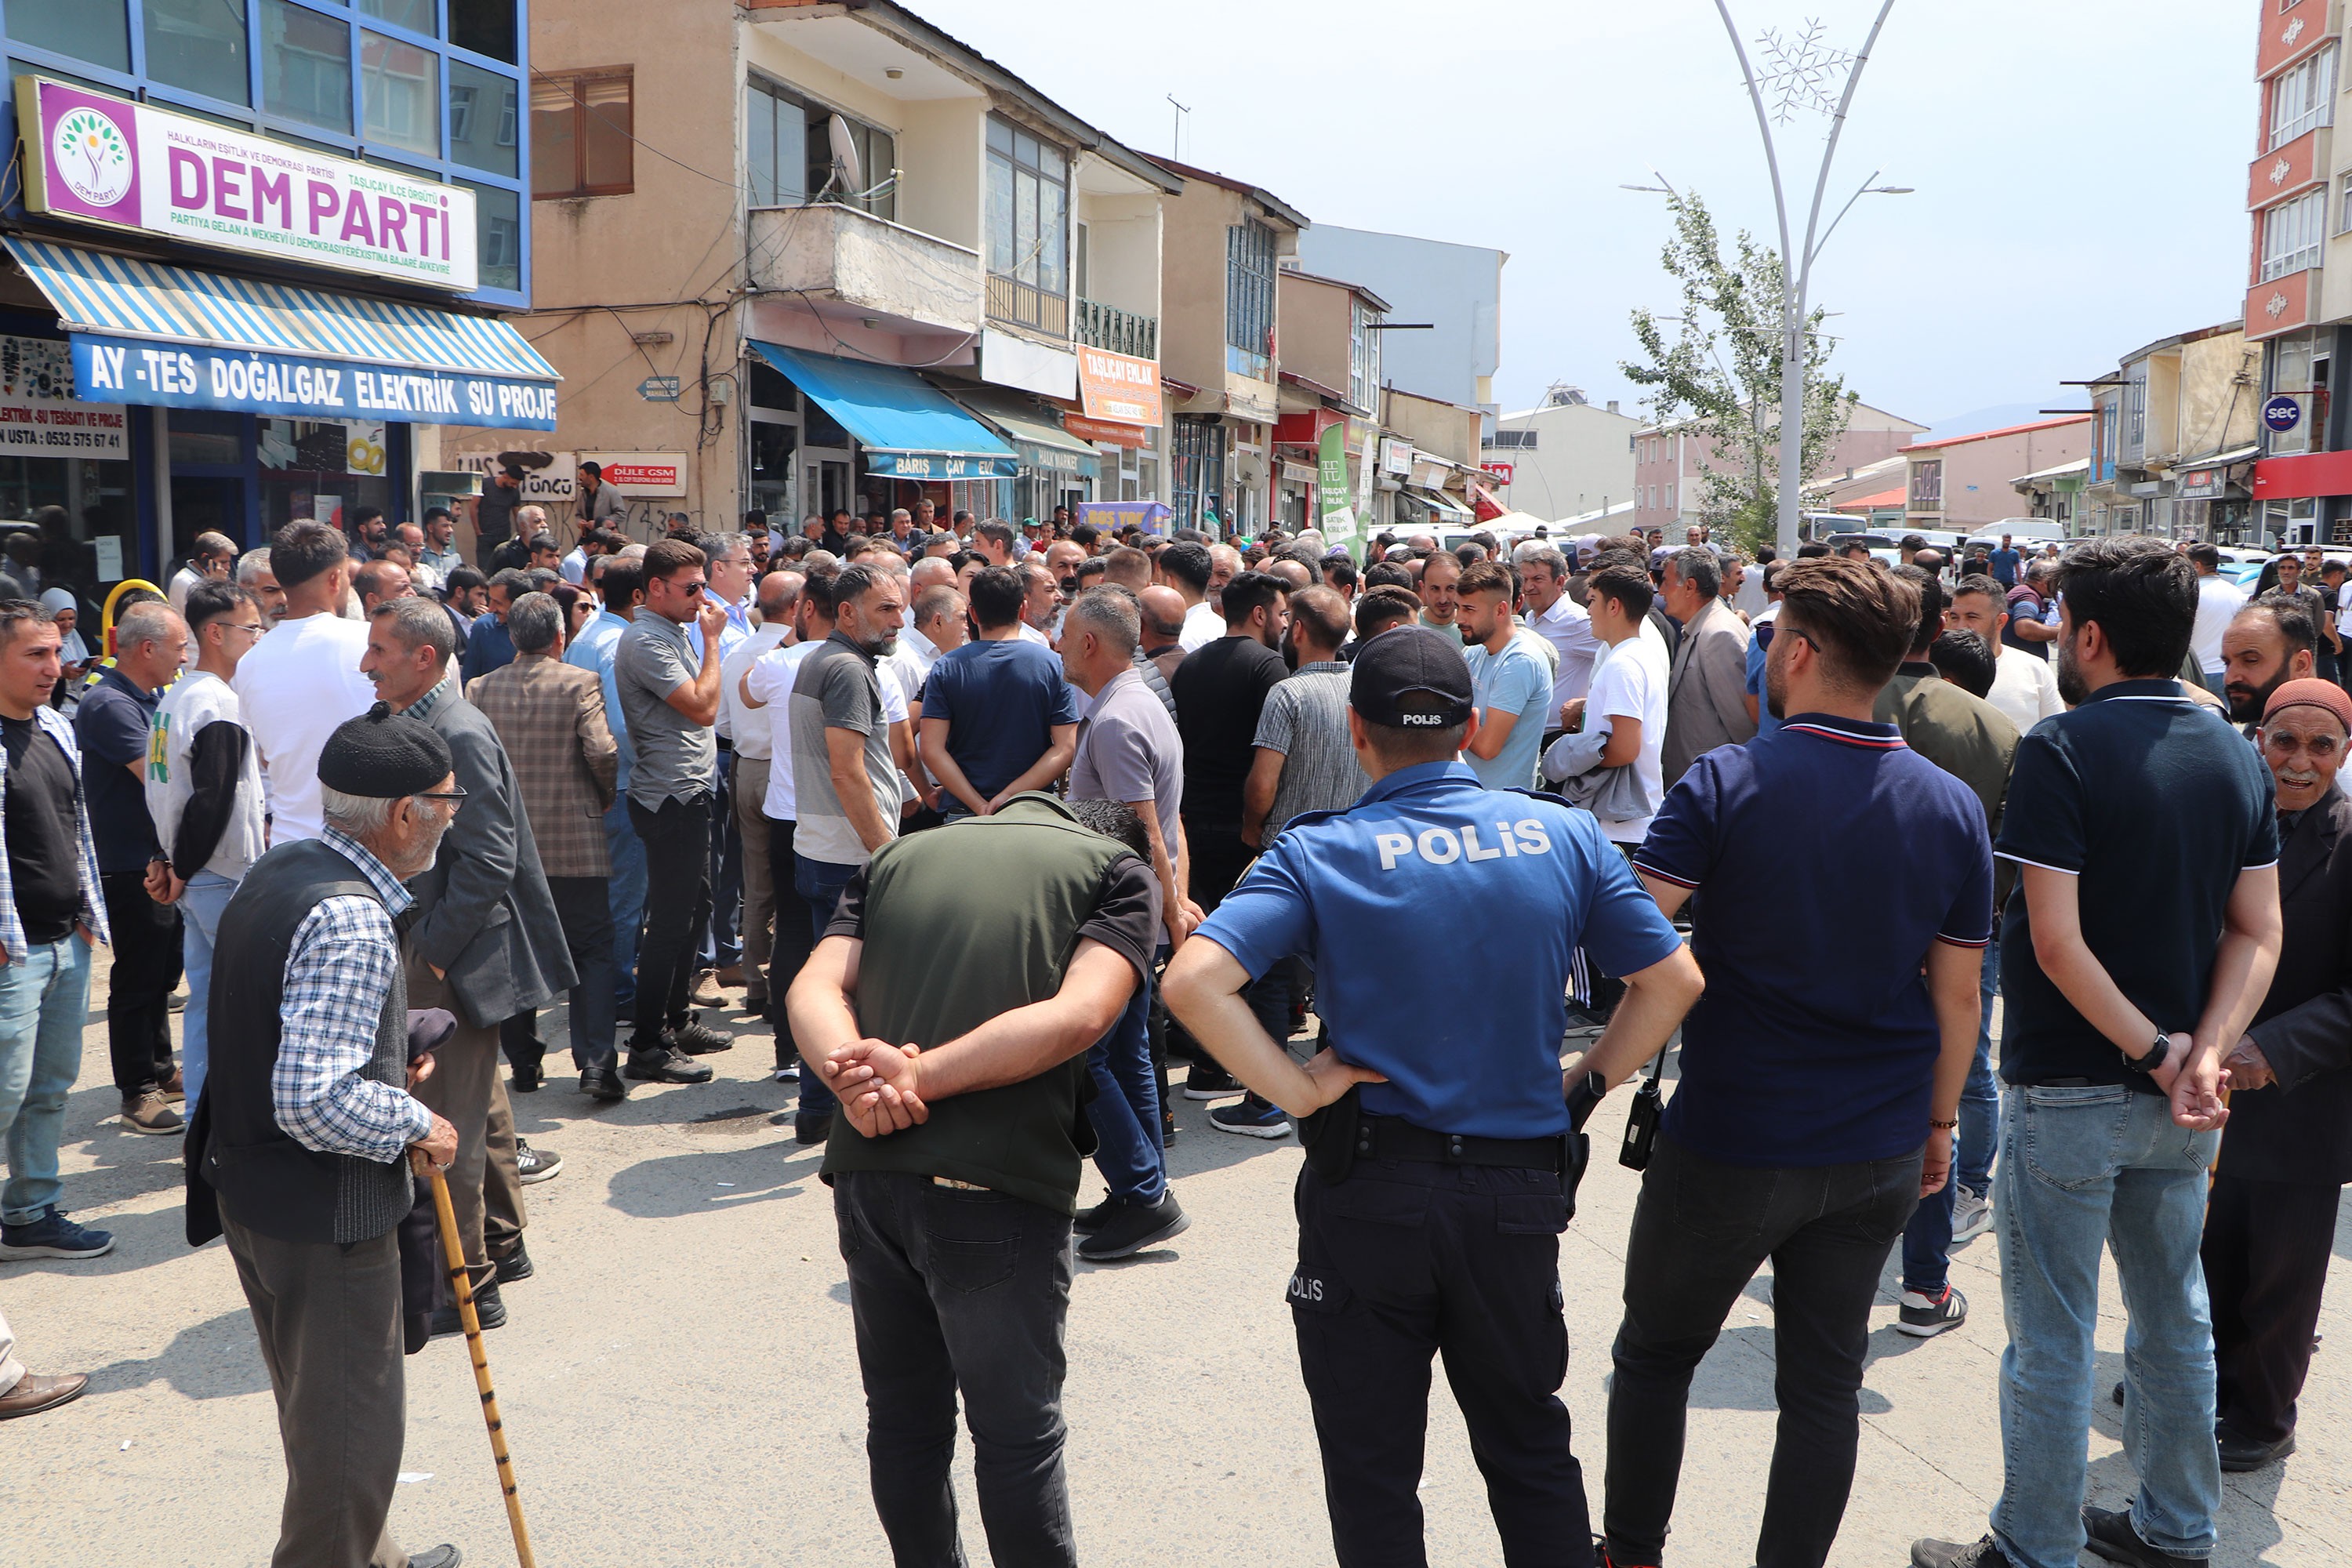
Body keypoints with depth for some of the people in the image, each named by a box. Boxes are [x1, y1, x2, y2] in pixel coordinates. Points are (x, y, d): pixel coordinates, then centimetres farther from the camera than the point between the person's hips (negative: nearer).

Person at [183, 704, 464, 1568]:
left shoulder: (278, 870, 3)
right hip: (322, 1212, -10)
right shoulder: (351, 920, -27)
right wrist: (416, 1126, -17)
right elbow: (313, 1101, -32)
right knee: (352, 1424, 7)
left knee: (316, 1407, 26)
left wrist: (387, 1059, 10)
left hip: (247, 1184, 10)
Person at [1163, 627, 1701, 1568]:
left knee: (1373, 1471, 14)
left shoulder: (1319, 855, -9)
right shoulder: (1563, 836, -1)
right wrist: (1581, 1083, 7)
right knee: (1528, 1447, 23)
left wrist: (1298, 1091, -14)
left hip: (1369, 1187, -2)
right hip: (1521, 1184, 3)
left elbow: (1193, 980, -23)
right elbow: (1673, 980, 2)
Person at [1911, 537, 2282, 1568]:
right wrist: (2205, 1053, -8)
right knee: (2174, 1318, 20)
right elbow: (2259, 932, 1)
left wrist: (2158, 1055, -15)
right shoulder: (2238, 757, 4)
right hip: (2183, 1107, 7)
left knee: (2052, 1341, 5)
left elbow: (2056, 941, -23)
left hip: (2070, 1090, -7)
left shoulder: (2061, 749, -17)